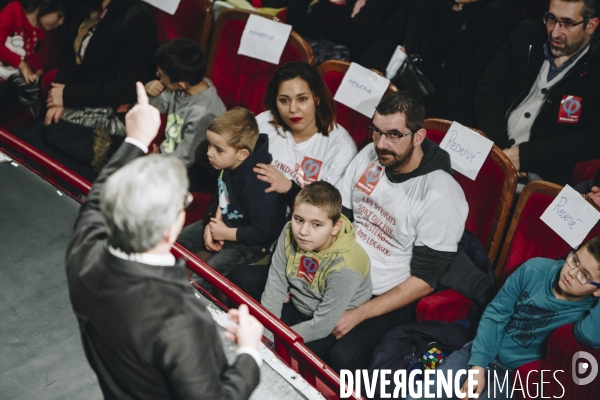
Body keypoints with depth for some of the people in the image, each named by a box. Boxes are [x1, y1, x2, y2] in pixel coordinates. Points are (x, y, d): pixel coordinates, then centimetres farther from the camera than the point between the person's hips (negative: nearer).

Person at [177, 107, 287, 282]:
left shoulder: (255, 184, -34)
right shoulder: (226, 165, -11)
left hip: (252, 241, -8)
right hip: (225, 223, 9)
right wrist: (211, 223, -6)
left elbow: (262, 233, -28)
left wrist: (225, 233, -19)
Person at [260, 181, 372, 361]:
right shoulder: (289, 234, -16)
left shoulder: (343, 267, -33)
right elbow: (275, 285, -10)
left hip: (334, 327, -6)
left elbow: (321, 326, -26)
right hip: (297, 309, 6)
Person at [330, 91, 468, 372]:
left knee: (344, 356, -31)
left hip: (387, 299, -6)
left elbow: (424, 281, -16)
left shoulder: (441, 196, -20)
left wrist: (358, 314, -22)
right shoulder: (369, 156, -1)